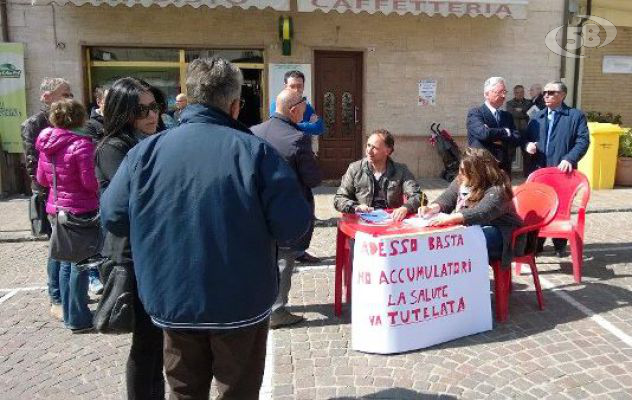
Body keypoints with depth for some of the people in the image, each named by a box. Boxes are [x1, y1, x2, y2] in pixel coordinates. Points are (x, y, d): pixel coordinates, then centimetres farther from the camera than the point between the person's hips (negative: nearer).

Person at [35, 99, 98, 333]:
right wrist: (101, 187, 0)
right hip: (80, 211, -7)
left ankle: (69, 314, 28)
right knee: (80, 264, 2)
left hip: (56, 210, 7)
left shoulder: (46, 144, 5)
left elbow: (41, 179, 13)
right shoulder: (81, 144, -18)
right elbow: (90, 181, -19)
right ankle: (78, 320, 10)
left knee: (66, 262, 17)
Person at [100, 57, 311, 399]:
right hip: (241, 304, -2)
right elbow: (293, 225, -17)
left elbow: (112, 218, 2)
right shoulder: (255, 150, -15)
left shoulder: (146, 151, -6)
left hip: (173, 305, 3)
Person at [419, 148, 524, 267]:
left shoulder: (496, 191, -22)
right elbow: (447, 198, 10)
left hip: (499, 234, -7)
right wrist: (432, 208, -13)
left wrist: (450, 218, -50)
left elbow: (482, 213, -38)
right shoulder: (461, 180, 3)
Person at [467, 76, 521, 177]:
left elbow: (517, 139, 6)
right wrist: (506, 132, -4)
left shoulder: (507, 116, 16)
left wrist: (498, 138, -12)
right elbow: (483, 133, -20)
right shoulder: (475, 113, -3)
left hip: (504, 169, 6)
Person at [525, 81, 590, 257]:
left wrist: (569, 159, -21)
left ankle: (560, 245, 21)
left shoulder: (576, 115, 1)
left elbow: (583, 140, -7)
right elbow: (526, 138, 16)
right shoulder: (536, 117, 15)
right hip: (539, 171, 4)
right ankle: (536, 243, 19)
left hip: (563, 170, -3)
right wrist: (528, 145, -8)